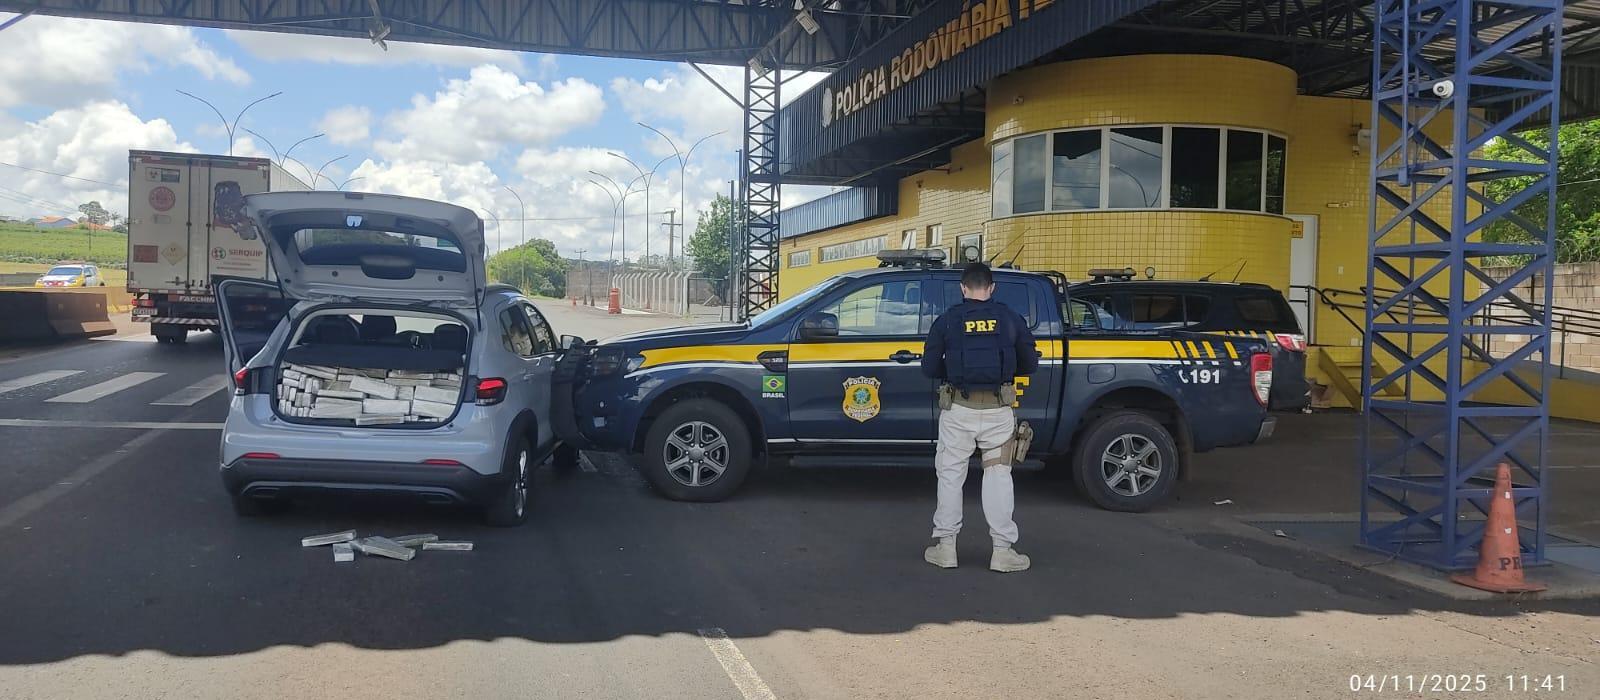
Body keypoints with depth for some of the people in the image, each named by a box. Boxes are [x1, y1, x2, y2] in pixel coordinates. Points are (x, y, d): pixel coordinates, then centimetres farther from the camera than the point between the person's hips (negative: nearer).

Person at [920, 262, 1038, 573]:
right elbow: (1030, 364, 9)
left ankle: (945, 546, 14)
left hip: (958, 409, -1)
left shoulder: (947, 320, 0)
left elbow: (929, 367, 2)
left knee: (951, 474, 11)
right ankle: (1003, 549, 7)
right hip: (998, 410, 1)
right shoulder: (1010, 318, 3)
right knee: (998, 475, 8)